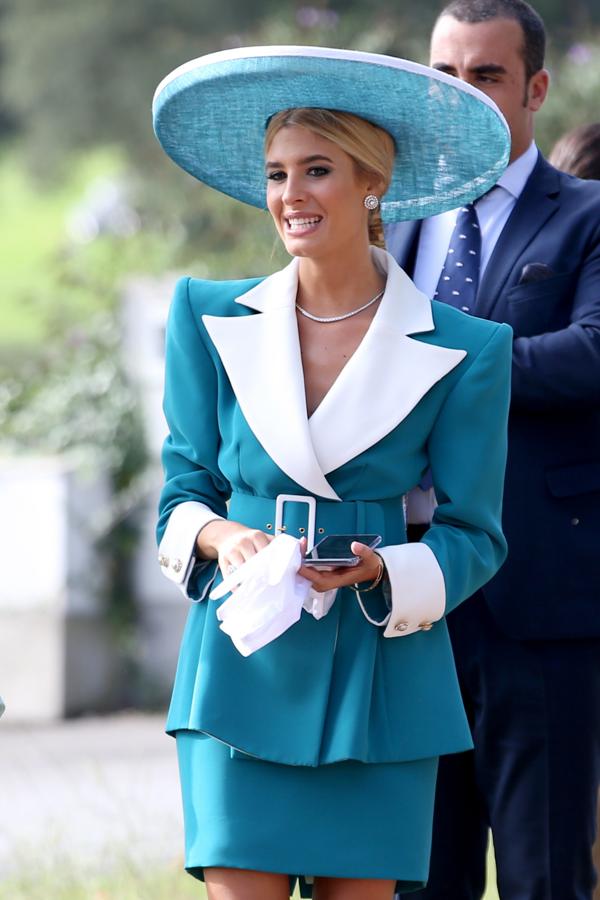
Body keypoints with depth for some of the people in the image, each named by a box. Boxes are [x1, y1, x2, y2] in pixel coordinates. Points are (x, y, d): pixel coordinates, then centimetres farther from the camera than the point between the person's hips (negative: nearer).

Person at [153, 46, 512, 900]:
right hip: (245, 660, 1)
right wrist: (220, 540, -10)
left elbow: (472, 535, 3)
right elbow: (184, 492, 12)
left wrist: (380, 571, -16)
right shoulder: (210, 319, 6)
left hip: (380, 668, -1)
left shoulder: (462, 352, -1)